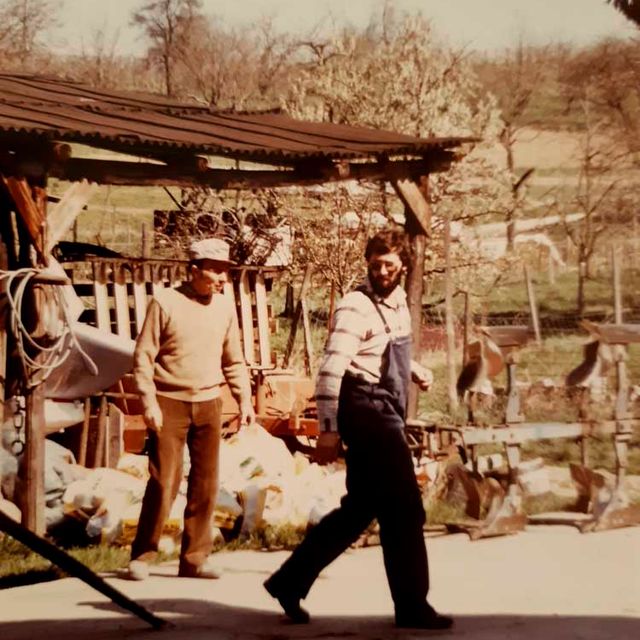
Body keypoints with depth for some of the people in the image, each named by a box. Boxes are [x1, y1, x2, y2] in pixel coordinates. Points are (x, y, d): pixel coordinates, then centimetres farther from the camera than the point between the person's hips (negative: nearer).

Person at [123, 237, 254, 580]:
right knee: (164, 482, -6)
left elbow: (234, 360, 14)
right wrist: (149, 403, -14)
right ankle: (141, 555, 7)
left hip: (208, 404, 5)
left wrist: (244, 399, 5)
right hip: (169, 402, -5)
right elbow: (143, 356, -7)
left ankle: (195, 557, 15)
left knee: (206, 483, 6)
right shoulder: (166, 303, -8)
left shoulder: (225, 306, 7)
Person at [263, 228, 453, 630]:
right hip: (367, 412, -9)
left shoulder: (398, 302, 14)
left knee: (359, 509, 13)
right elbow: (331, 370, -20)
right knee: (404, 509, -5)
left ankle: (290, 582, 18)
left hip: (385, 416, 9)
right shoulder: (356, 308, -13)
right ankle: (412, 606, 4)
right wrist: (329, 428, -25)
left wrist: (416, 370, 11)